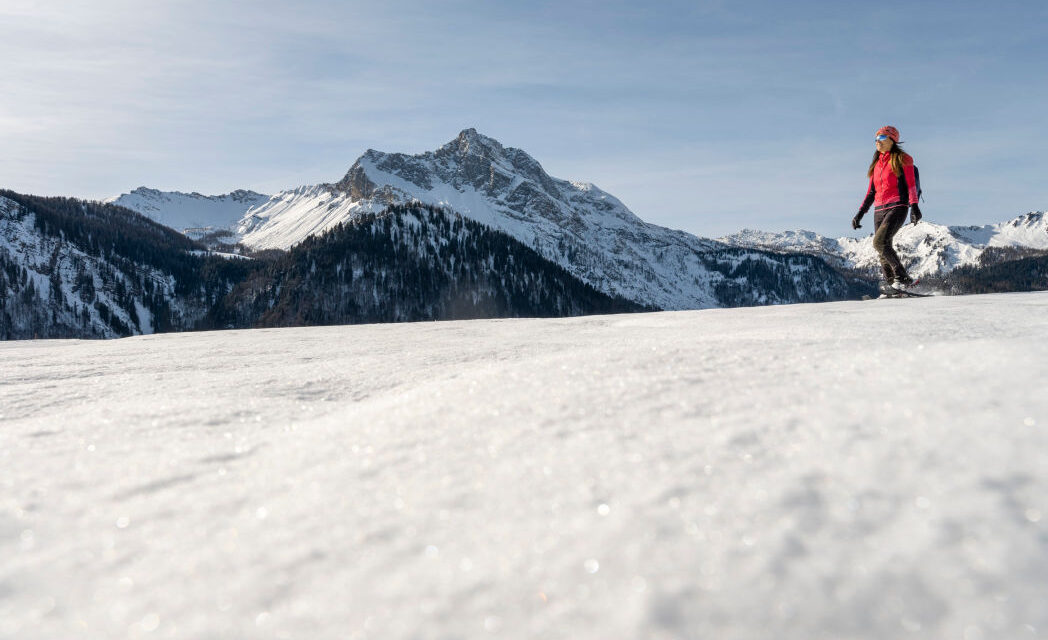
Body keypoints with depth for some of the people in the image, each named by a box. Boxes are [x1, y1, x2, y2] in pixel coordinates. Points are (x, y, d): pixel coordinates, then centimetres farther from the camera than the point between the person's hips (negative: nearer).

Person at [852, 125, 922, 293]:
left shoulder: (901, 159, 3)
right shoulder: (877, 163, 21)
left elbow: (911, 184, -6)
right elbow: (871, 192, 23)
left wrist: (914, 206, -19)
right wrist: (860, 214, 17)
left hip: (897, 207, -6)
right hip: (879, 210, 7)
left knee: (880, 242, -23)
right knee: (883, 251, -1)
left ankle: (903, 278, -16)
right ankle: (891, 286, 2)